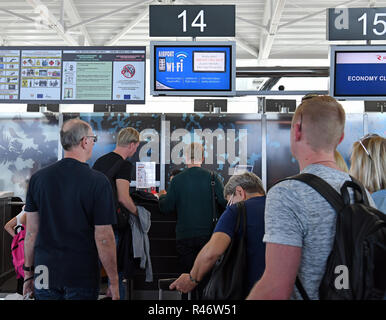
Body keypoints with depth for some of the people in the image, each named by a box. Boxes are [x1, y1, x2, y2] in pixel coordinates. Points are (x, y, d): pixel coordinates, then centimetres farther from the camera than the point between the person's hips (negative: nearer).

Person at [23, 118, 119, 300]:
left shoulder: (38, 178, -3)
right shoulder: (98, 181, -15)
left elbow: (31, 231, 3)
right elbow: (104, 238, -14)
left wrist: (28, 271, 13)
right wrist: (114, 282, -5)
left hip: (45, 272, 4)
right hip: (82, 276, -3)